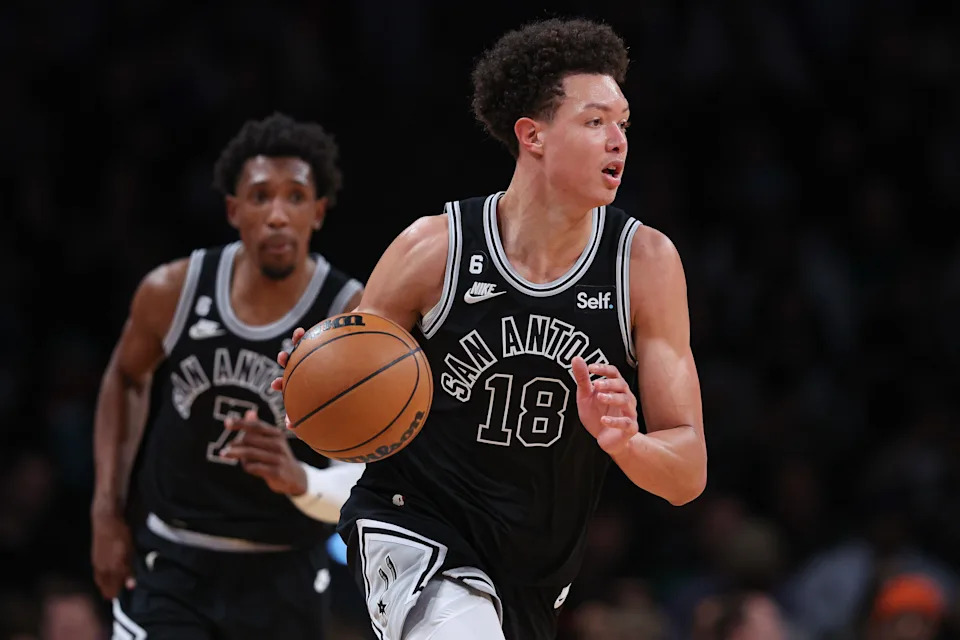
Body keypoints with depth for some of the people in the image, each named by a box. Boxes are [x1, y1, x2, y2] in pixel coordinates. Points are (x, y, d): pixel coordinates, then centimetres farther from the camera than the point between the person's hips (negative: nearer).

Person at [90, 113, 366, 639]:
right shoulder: (172, 292, -8)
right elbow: (124, 380, 13)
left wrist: (301, 480, -43)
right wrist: (106, 511, 6)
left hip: (282, 577, -1)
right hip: (172, 563, 1)